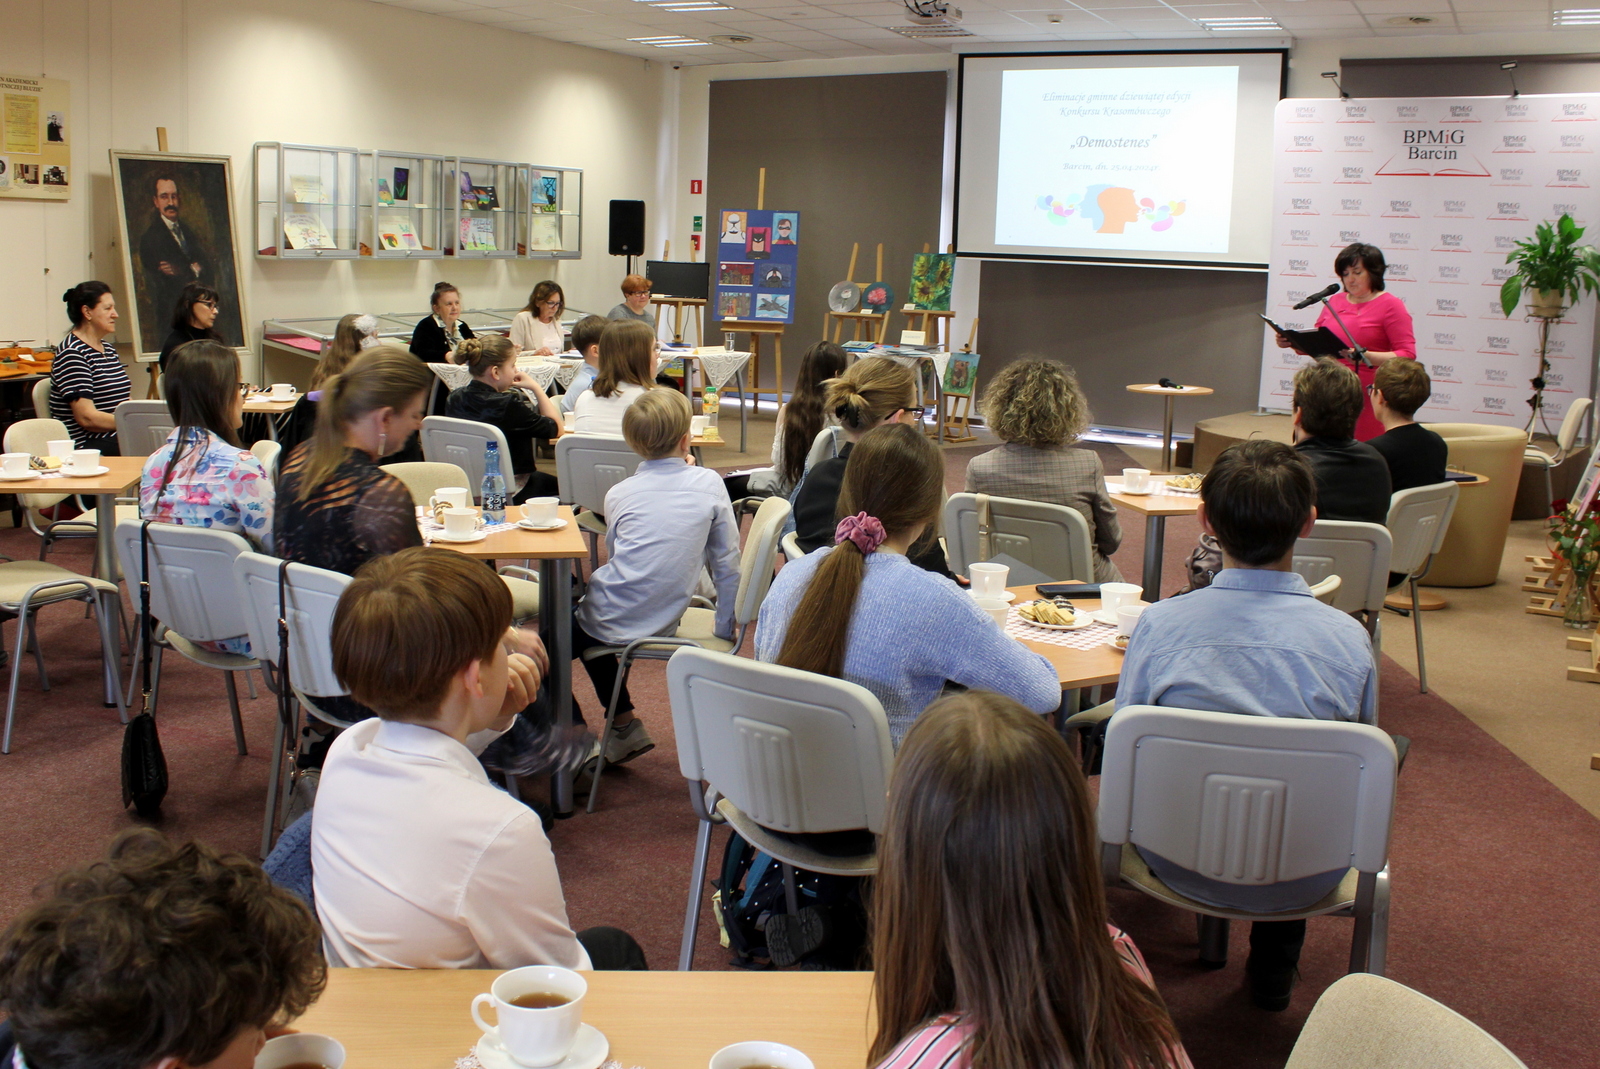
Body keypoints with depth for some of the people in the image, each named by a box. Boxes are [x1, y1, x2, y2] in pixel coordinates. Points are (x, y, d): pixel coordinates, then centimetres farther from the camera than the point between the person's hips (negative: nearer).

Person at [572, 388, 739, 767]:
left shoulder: (618, 495, -4)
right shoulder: (708, 484, -4)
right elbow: (727, 563, -1)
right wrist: (725, 629, 10)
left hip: (612, 622, -3)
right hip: (663, 623, 3)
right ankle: (623, 725, 31)